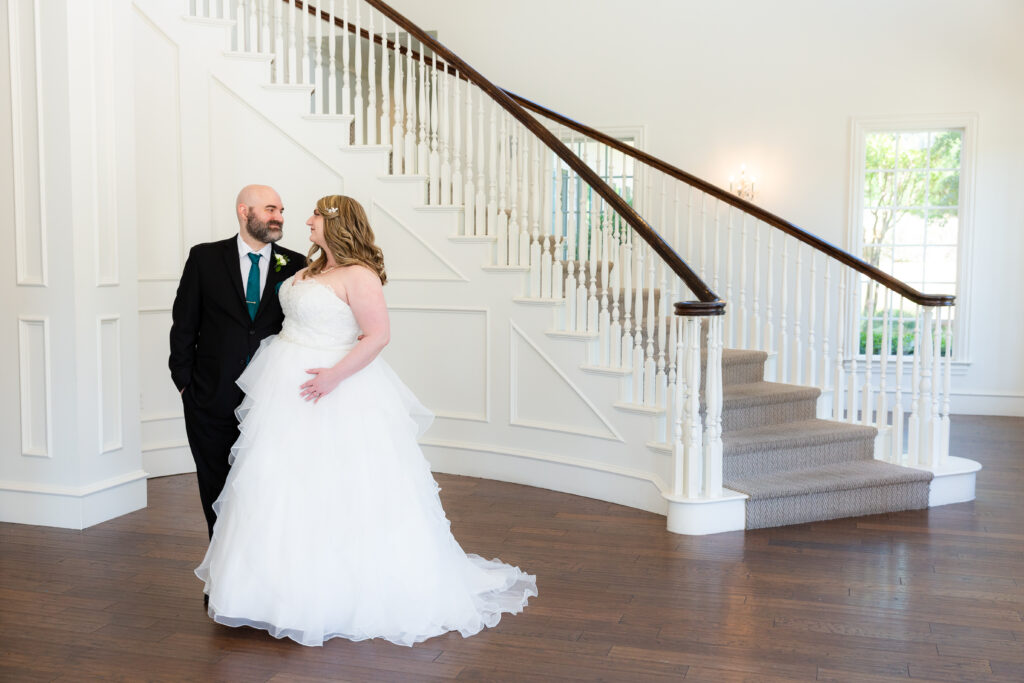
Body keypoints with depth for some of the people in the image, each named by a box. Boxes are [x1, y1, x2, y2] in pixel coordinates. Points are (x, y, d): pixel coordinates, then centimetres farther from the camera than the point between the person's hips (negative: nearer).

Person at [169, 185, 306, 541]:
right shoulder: (205, 258, 0)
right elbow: (183, 325, 3)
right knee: (217, 493, 13)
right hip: (213, 403, 0)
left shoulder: (296, 265, 2)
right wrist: (185, 382, 0)